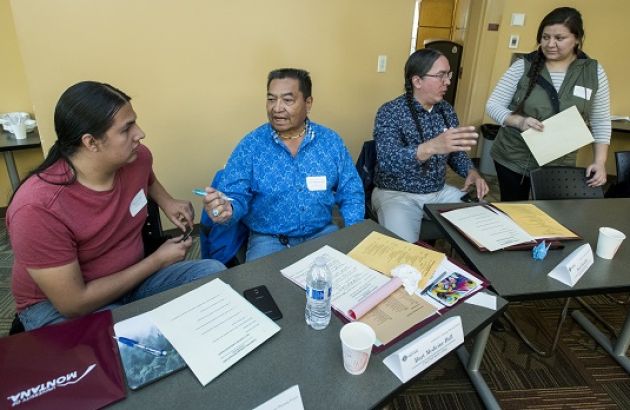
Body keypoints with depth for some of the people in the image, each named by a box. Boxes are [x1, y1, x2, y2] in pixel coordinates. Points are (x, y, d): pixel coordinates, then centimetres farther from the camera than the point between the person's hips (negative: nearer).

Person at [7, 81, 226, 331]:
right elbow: (75, 304, -25)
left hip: (133, 276, 6)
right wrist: (158, 260, -20)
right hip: (58, 306, -5)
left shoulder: (136, 156, -12)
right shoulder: (38, 208, -29)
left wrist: (166, 202, -4)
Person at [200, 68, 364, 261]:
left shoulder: (331, 141, 0)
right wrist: (227, 210, -33)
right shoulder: (250, 146, -5)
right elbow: (236, 197, -8)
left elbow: (351, 194, 3)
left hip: (323, 233, 3)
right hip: (269, 239, -2)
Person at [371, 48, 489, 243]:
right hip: (396, 194, -6)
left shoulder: (446, 110, 5)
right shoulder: (390, 112, -16)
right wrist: (431, 147, -48)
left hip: (439, 192, 7)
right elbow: (387, 161, -32)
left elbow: (456, 151, 16)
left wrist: (472, 172, -6)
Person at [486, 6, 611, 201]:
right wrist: (519, 121, -23)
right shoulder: (523, 66, -5)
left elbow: (601, 123, 6)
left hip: (559, 165, 1)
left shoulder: (594, 71, 1)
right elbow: (493, 105, -5)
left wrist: (599, 161, -5)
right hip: (512, 160, -1)